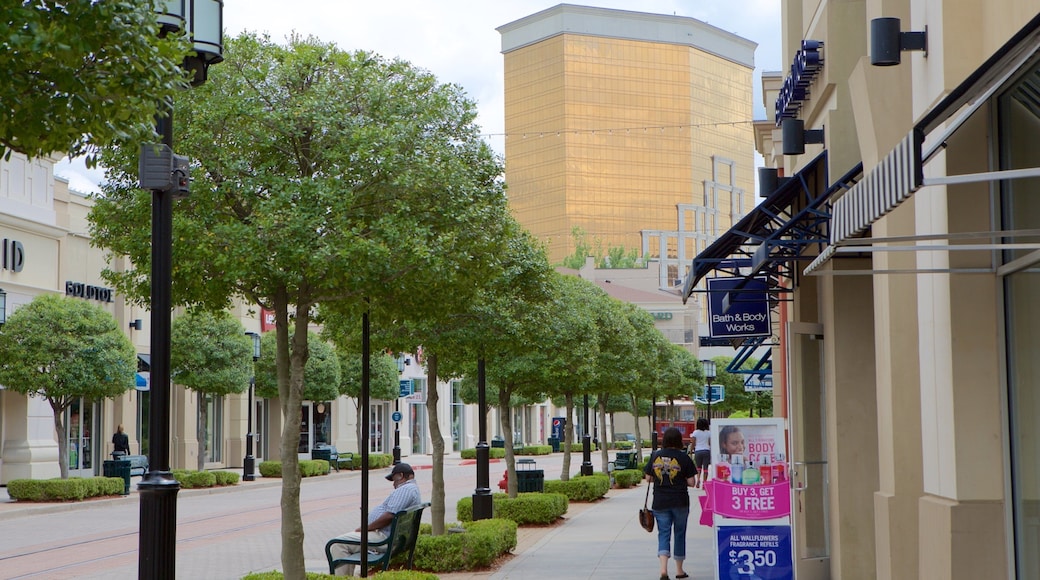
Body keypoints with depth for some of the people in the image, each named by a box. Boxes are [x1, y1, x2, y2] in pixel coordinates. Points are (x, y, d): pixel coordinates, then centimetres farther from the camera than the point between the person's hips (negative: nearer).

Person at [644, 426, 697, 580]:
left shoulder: (656, 456, 1)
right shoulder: (683, 457, -7)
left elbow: (648, 478, 6)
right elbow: (691, 482, -6)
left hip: (660, 502, 2)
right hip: (680, 502, -2)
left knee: (663, 533, 4)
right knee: (679, 533, 12)